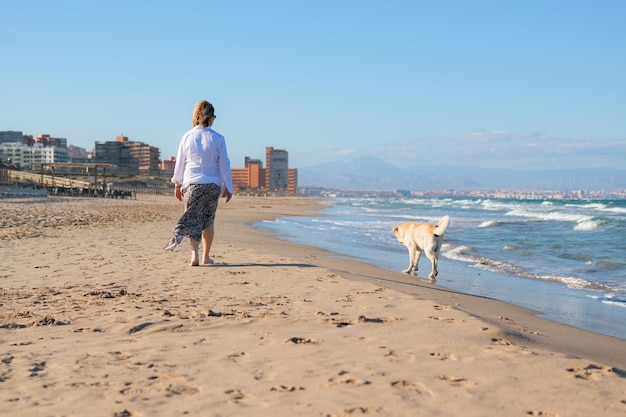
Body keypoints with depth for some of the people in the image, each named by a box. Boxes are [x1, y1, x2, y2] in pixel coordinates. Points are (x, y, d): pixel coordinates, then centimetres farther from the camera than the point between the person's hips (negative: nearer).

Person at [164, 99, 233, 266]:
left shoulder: (187, 137, 0)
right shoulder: (218, 138, -5)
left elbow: (179, 163, 7)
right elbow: (224, 165, -3)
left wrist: (177, 184, 18)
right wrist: (228, 187, 6)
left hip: (192, 184, 1)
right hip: (213, 184, 0)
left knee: (193, 220, 5)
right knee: (209, 221, 12)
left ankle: (194, 254, -14)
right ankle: (205, 257, 18)